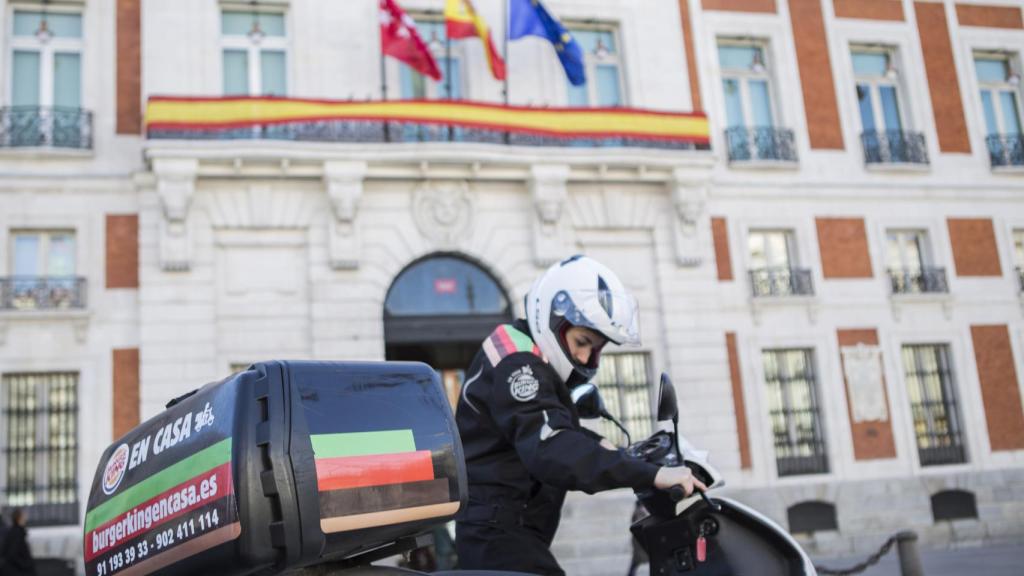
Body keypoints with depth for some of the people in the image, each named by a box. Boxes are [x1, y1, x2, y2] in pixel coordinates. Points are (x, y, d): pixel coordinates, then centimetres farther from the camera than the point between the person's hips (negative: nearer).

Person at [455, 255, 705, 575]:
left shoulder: (530, 363, 14)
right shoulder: (517, 364, -18)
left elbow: (556, 430, 29)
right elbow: (551, 450, -33)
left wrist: (599, 445, 11)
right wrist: (650, 476, -38)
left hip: (502, 529, 11)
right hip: (500, 532, -11)